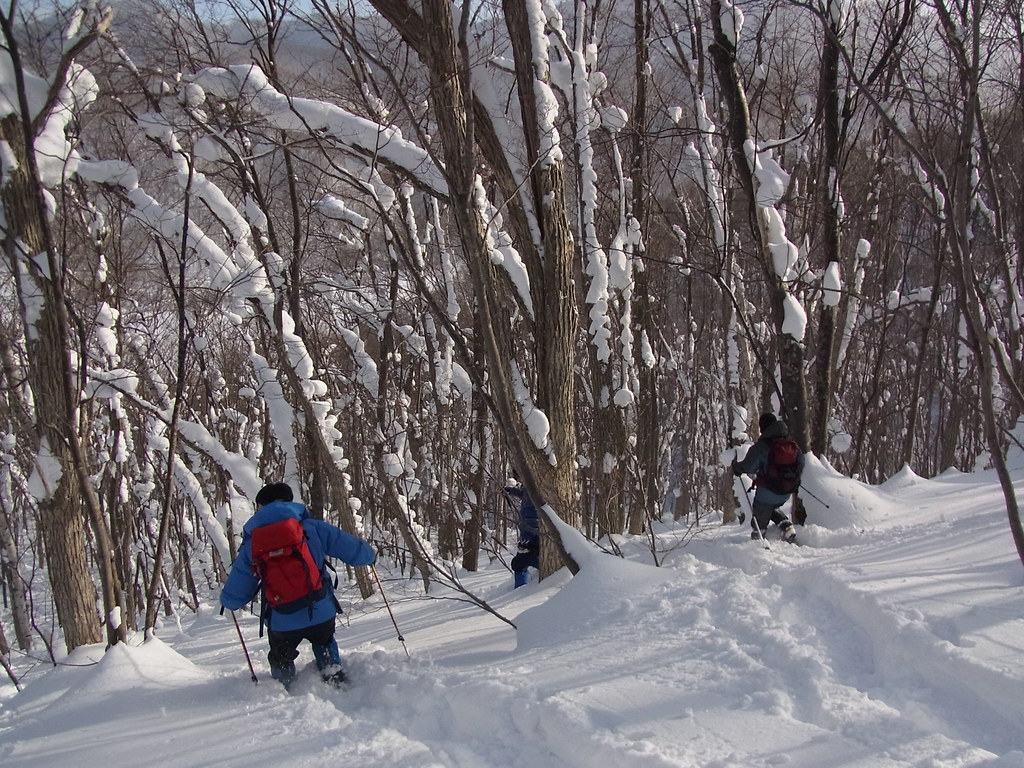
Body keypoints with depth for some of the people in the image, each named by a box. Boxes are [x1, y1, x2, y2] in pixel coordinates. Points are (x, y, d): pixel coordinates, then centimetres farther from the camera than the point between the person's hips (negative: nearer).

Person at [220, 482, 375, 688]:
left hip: (282, 623, 0)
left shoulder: (251, 545, 0)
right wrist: (370, 555, 24)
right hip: (322, 614, 1)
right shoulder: (311, 527, -3)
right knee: (324, 644, 34)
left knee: (281, 660, 30)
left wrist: (226, 600, 28)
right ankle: (336, 680, 23)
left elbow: (232, 599, 3)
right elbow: (356, 551, 0)